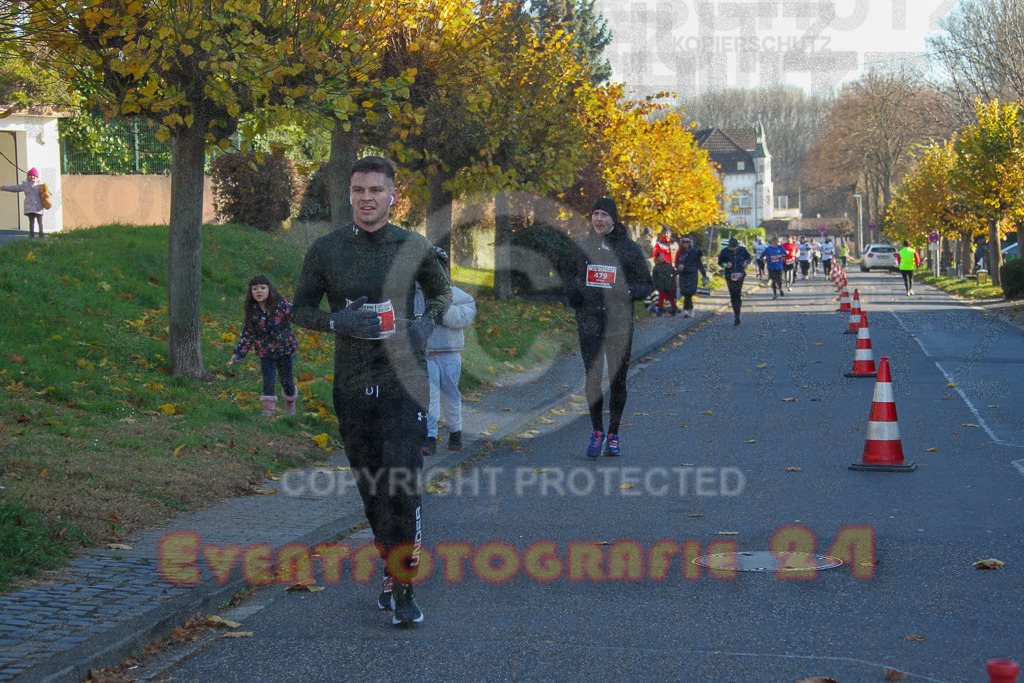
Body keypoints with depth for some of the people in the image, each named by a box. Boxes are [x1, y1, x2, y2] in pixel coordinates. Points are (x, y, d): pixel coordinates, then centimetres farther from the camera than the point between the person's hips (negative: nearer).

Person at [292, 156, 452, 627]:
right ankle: (391, 569, 31)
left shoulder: (414, 247, 0)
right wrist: (336, 320, -12)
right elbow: (301, 309, 8)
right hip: (351, 385, 2)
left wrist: (428, 321, -5)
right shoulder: (325, 250, 1)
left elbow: (441, 291, 17)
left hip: (404, 380, -2)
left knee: (403, 485, -13)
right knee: (371, 489, 12)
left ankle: (404, 588, -7)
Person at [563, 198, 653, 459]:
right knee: (592, 380, -1)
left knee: (618, 382, 6)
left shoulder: (630, 249, -3)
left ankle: (613, 435, 20)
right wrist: (572, 292, 1)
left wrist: (628, 292, -18)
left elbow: (647, 284, 3)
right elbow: (569, 272, 21)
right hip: (589, 323, 1)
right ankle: (597, 432, 16)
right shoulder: (581, 246, 4)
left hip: (619, 326, -1)